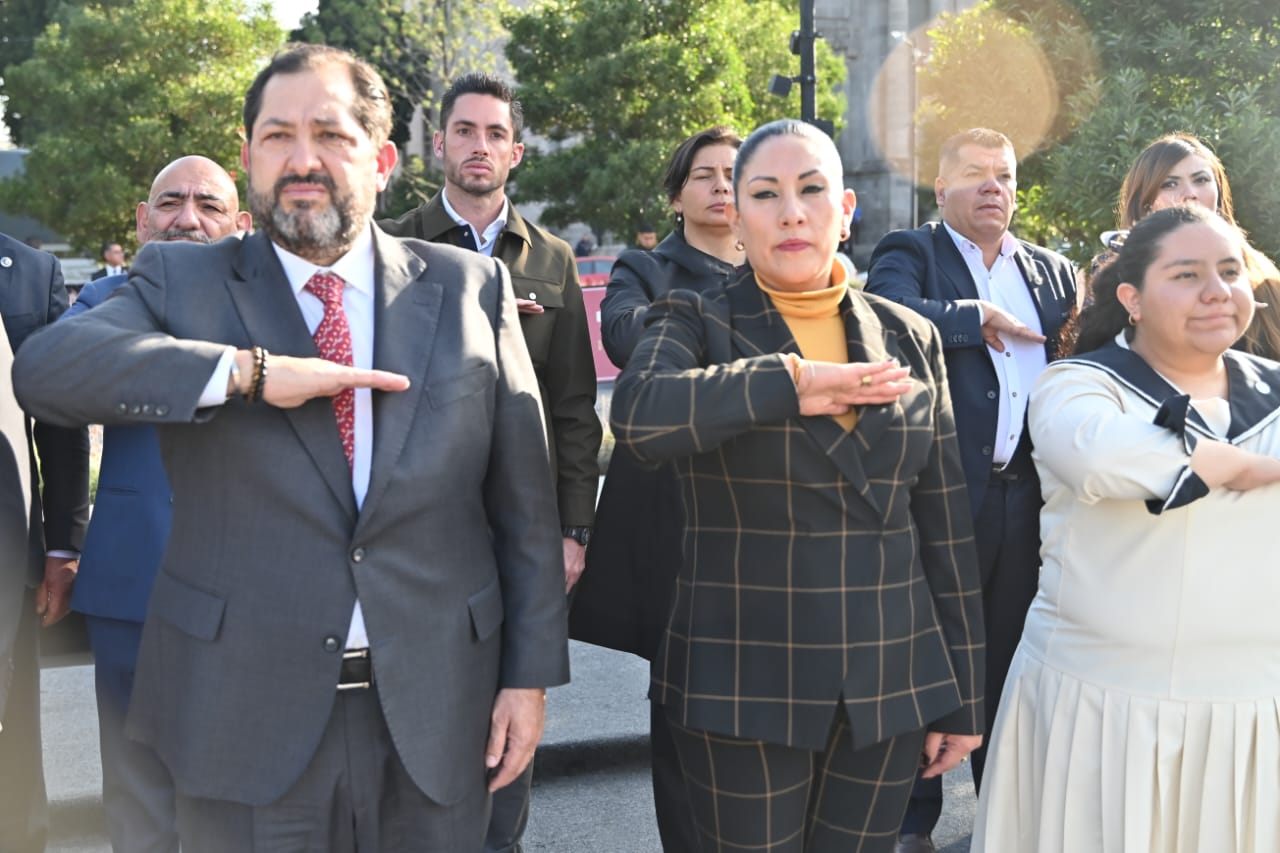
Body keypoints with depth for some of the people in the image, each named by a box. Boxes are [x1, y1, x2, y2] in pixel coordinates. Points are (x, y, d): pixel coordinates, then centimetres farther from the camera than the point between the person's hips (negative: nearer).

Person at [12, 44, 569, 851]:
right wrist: (252, 372, -23)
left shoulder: (471, 287, 4)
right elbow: (45, 366, -16)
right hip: (247, 719, 0)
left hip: (438, 711, 1)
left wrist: (530, 672, 1)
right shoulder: (181, 282, 3)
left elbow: (524, 501, 4)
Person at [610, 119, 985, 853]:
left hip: (891, 689, 3)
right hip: (744, 691, -2)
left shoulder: (911, 339, 6)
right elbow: (641, 413, -25)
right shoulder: (696, 324, -2)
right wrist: (788, 381, -26)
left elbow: (947, 528, 7)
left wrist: (962, 697, 7)